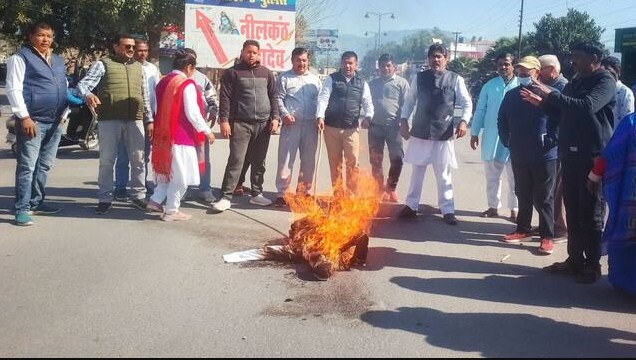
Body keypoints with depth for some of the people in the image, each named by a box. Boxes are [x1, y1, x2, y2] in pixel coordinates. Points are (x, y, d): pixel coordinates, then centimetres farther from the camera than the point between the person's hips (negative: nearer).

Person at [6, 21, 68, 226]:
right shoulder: (21, 58, -3)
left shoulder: (58, 61, 19)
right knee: (27, 166, -7)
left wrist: (64, 113, 15)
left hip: (54, 122, 7)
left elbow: (64, 88, 27)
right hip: (32, 121, -7)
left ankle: (36, 203, 23)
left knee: (44, 166, 13)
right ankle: (22, 209, -2)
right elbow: (13, 89, -9)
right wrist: (24, 117, -17)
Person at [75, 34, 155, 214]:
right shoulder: (102, 64, 4)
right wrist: (88, 94, -31)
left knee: (138, 160, 7)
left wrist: (149, 120, 13)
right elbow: (83, 83, -7)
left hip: (135, 120, 4)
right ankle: (105, 199, 10)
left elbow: (145, 97, 20)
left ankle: (138, 196, 19)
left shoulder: (139, 67, 18)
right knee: (107, 160, 1)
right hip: (109, 120, -3)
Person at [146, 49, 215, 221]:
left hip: (163, 134, 8)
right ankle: (171, 211, 8)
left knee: (168, 170, 23)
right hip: (181, 136, -8)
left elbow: (157, 108, 16)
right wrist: (207, 131, -8)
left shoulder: (163, 82, 10)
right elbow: (192, 113, -18)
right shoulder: (187, 84, -14)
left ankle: (156, 200, 20)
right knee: (180, 175, 2)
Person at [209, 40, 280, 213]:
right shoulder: (233, 72, 2)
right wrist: (224, 120, -12)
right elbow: (225, 98, -4)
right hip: (240, 124, -4)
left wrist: (275, 117, 3)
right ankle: (226, 197, -6)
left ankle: (257, 194, 20)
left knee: (259, 163, 9)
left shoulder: (266, 73, 14)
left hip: (263, 124, 4)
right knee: (235, 161, -8)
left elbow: (273, 96, 13)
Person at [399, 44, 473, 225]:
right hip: (420, 131, 2)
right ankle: (411, 206, 21)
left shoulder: (455, 79, -1)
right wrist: (404, 120, 2)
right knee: (417, 171, 11)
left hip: (444, 134, -2)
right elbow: (410, 100, 12)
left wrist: (463, 121, -13)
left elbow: (467, 103, 2)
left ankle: (448, 210, 12)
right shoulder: (419, 78, 5)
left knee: (444, 174, 4)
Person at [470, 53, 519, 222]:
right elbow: (480, 110, 8)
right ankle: (493, 206, 21)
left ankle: (514, 209, 13)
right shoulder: (489, 86, 6)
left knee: (514, 177, 4)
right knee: (492, 175, 10)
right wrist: (474, 132, 4)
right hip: (492, 137, 3)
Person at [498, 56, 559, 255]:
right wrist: (507, 141, 10)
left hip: (544, 156, -5)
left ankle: (547, 236, 11)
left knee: (543, 198, 3)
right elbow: (502, 121, 18)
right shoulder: (512, 95, 7)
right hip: (519, 155, 5)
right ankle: (523, 229, 29)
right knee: (523, 195, 16)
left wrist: (550, 141, -13)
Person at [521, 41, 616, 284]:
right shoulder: (576, 82, 17)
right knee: (573, 211, 11)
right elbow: (563, 110, 25)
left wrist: (551, 95, -25)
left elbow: (587, 106, -26)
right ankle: (575, 259, 20)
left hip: (593, 156, -8)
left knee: (591, 213, -1)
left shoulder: (605, 82, -9)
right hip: (570, 154, 8)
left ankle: (592, 264, 9)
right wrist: (542, 102, 9)